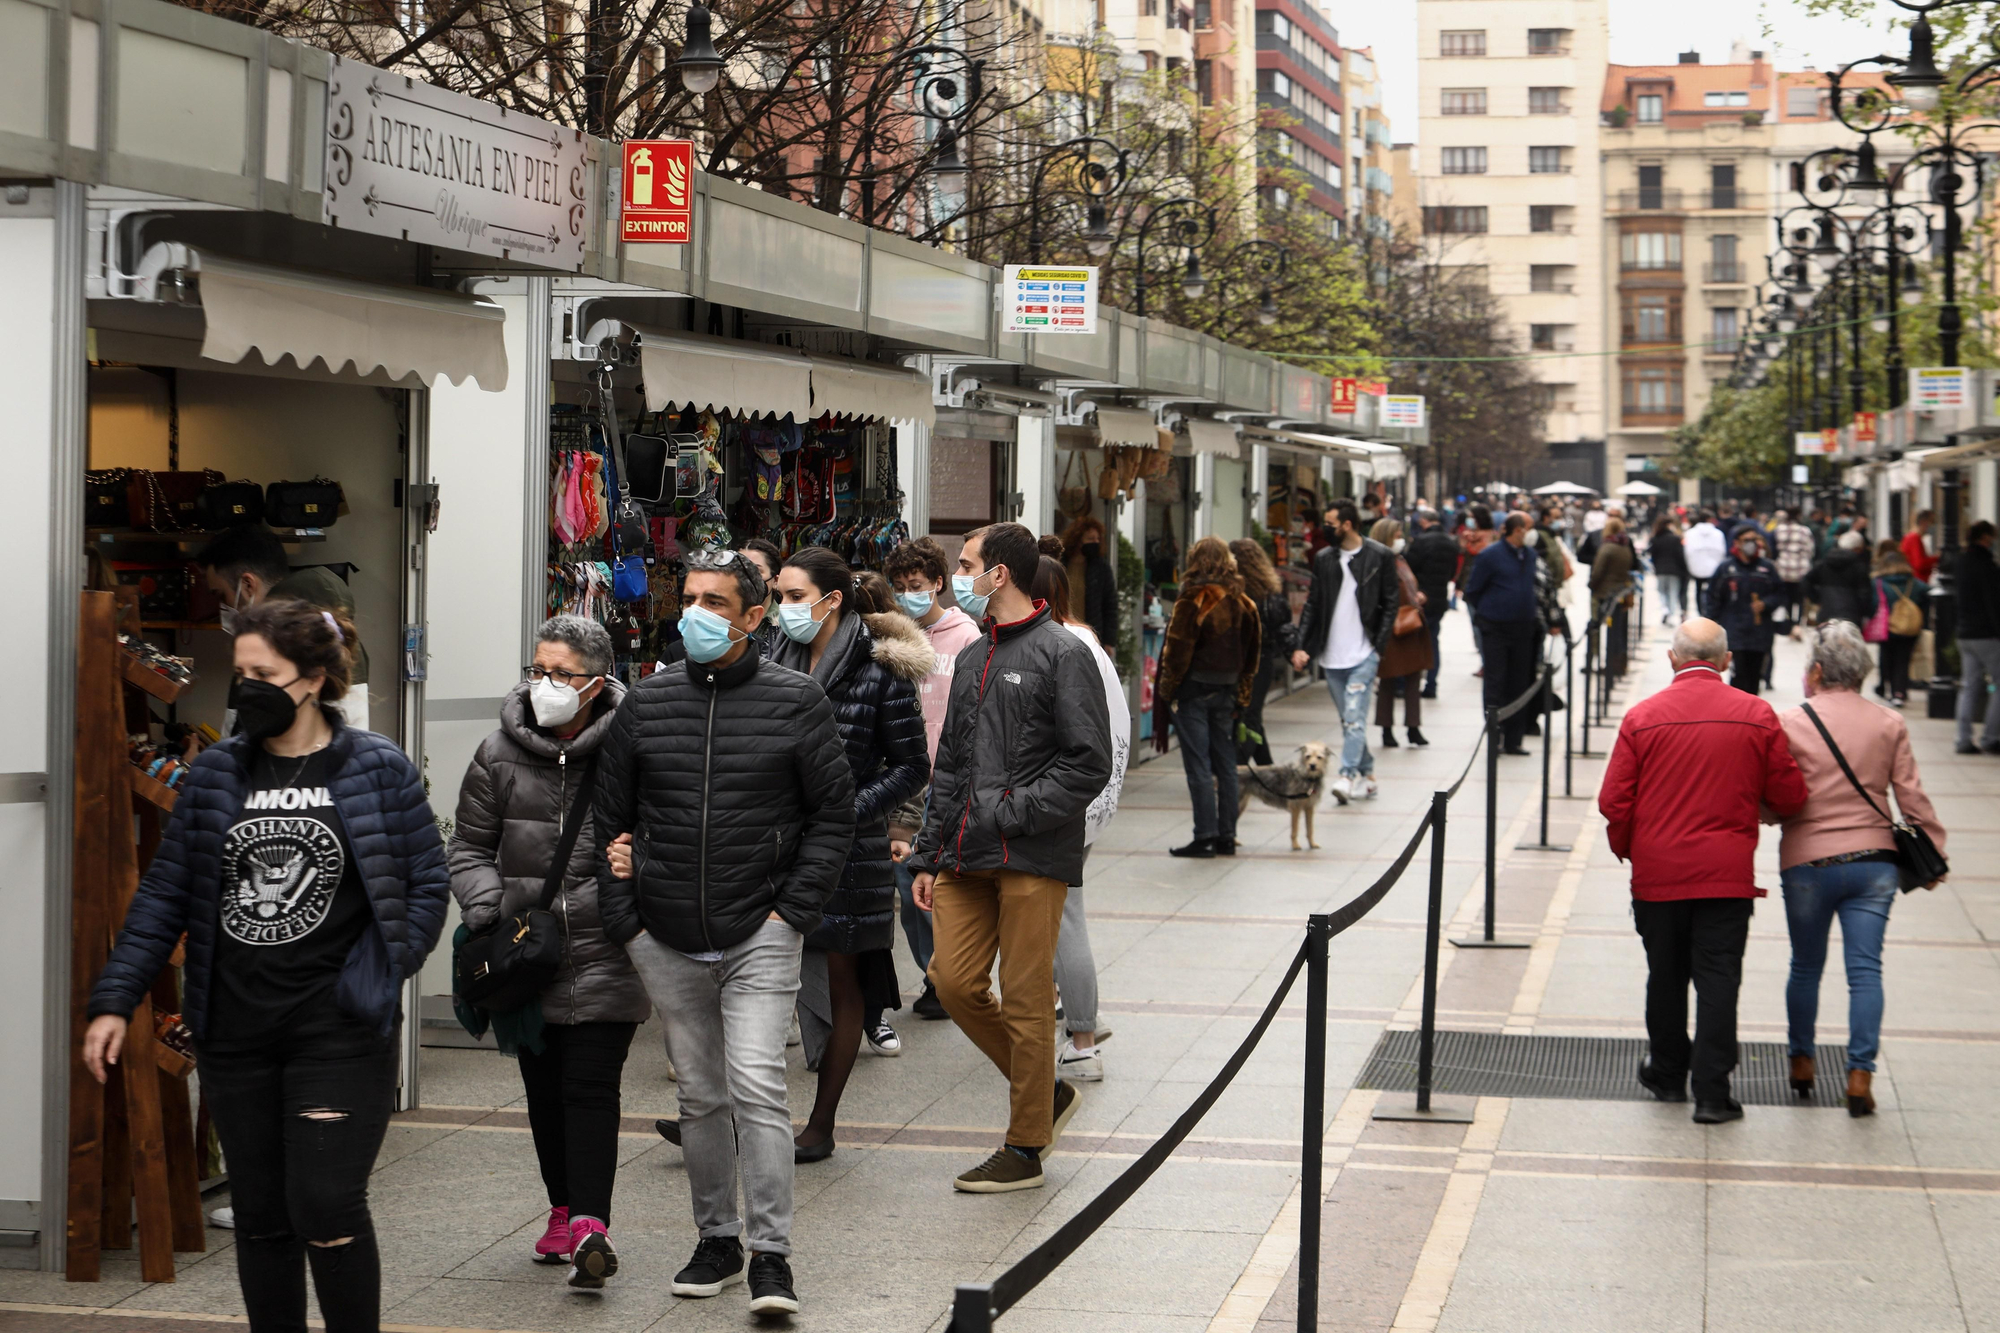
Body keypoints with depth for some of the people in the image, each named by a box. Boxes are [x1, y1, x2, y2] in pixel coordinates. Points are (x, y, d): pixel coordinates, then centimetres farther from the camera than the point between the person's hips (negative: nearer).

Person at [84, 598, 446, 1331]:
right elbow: (165, 893, 9)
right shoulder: (216, 772, 7)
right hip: (235, 1031, 4)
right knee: (260, 1216, 10)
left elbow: (428, 884, 2)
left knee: (326, 1207, -9)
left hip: (338, 1030, -4)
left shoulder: (378, 770, -2)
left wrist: (379, 975, -7)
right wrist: (114, 1000, 3)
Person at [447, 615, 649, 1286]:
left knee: (590, 1086, -9)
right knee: (544, 1087, 12)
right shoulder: (499, 757, 3)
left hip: (604, 953, -4)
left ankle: (590, 1225, -13)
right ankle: (564, 1210, 26)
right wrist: (487, 910, -2)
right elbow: (468, 846, 12)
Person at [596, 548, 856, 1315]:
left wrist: (794, 911, -6)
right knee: (700, 1095, 12)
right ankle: (717, 1240, 25)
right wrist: (623, 919, 3)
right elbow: (609, 816, 12)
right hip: (668, 943, 3)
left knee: (756, 1085, -13)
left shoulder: (795, 702, -2)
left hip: (759, 936, -3)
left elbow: (833, 815, 2)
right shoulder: (646, 703, 6)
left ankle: (771, 1253, -7)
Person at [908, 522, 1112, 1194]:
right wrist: (930, 855, 15)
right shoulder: (972, 659, 18)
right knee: (955, 981, 3)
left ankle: (1025, 1148, 7)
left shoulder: (1063, 654, -6)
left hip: (1033, 859, -7)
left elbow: (1089, 763, -12)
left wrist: (1012, 812, -15)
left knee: (1025, 999, -3)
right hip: (967, 859, 7)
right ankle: (1045, 1092, 23)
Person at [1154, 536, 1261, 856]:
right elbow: (1252, 653, 12)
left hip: (1194, 689, -6)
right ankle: (1227, 836, 13)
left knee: (1198, 766, -4)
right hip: (1226, 691, 6)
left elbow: (1178, 650, -13)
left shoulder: (1192, 601, -13)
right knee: (1225, 764, 11)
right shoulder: (1242, 604, 6)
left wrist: (1167, 690, -3)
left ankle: (1205, 837, -5)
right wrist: (1241, 695, 18)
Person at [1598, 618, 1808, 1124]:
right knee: (1718, 979, 2)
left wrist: (1626, 849, 14)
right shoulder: (1757, 715, -4)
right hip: (1727, 873, -1)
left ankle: (1668, 1074, 31)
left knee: (1666, 975, 15)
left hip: (1657, 873, 1)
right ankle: (1712, 1092, -3)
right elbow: (1789, 797, 0)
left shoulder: (1642, 717, -6)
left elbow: (1613, 803, -6)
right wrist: (1765, 809, 23)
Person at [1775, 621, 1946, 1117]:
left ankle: (1802, 1061, 26)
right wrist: (1933, 854, 12)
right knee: (1866, 968, -1)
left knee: (1806, 966, 14)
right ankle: (1860, 1074, -9)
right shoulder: (1890, 726, 3)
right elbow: (1912, 798, 4)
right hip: (1873, 860, 1)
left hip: (1808, 862, -1)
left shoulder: (1790, 723, -5)